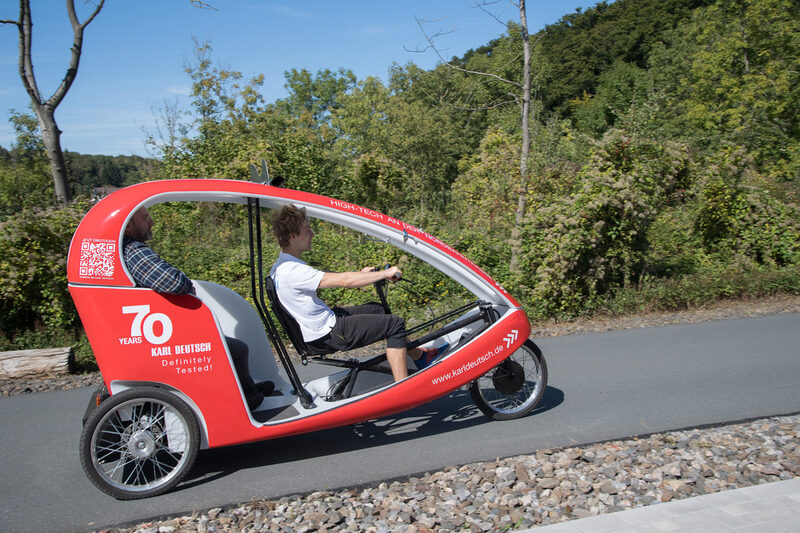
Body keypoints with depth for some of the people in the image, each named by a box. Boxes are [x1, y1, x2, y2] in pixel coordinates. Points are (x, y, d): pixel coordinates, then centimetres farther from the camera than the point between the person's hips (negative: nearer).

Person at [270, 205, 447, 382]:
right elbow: (344, 280, -28)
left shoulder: (281, 267, 7)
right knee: (395, 323, -7)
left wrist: (360, 274, 16)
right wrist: (385, 273, -20)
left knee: (377, 309, 22)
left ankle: (418, 355, 31)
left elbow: (323, 276, 18)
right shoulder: (292, 271, -26)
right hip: (327, 335, -11)